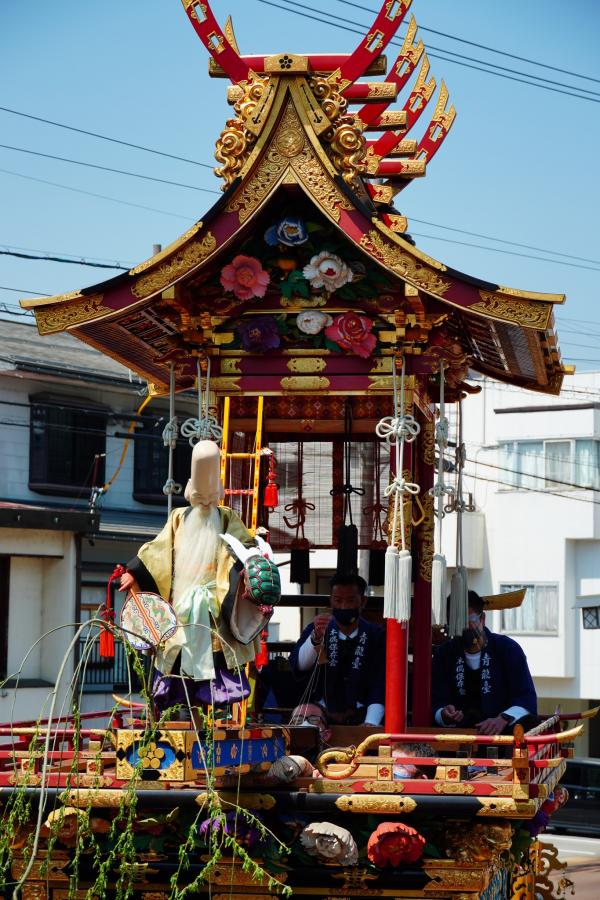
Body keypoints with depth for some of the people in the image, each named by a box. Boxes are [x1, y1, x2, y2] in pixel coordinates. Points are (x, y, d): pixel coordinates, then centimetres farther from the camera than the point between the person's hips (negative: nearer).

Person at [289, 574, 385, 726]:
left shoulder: (376, 636, 2)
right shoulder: (316, 629, 6)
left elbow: (379, 685, -6)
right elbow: (298, 665, -10)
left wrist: (370, 723, -21)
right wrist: (315, 638, -29)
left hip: (359, 719, -1)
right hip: (320, 717, 1)